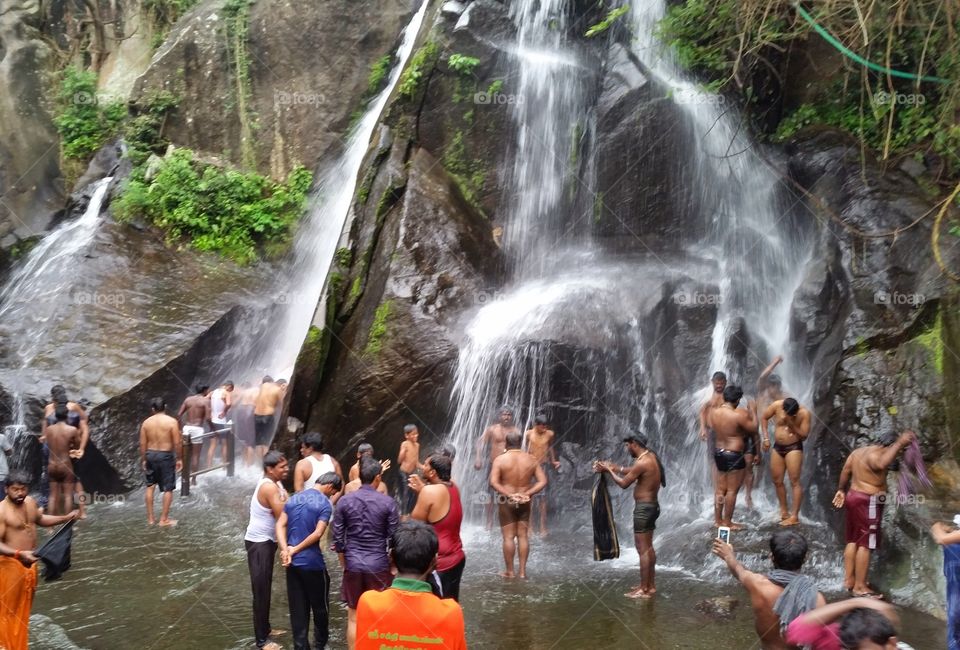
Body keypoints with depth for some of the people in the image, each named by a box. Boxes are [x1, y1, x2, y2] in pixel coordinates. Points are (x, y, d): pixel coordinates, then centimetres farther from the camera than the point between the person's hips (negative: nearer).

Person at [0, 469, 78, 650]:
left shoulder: (30, 502, 3)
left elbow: (40, 519, 23)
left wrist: (66, 518, 13)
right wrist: (19, 553, -37)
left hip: (30, 563, 8)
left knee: (24, 607, 19)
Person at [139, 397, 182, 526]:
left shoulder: (146, 422, 0)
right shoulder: (172, 421, -11)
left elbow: (143, 444, 2)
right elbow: (177, 443, -12)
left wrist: (143, 460, 12)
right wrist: (179, 458, -2)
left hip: (150, 455, 4)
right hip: (166, 456, -4)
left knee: (150, 486, 16)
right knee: (168, 489, 5)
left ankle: (150, 518, 19)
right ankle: (164, 519, 5)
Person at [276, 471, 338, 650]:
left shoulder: (293, 498, 9)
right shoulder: (325, 504, -11)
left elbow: (280, 525, 0)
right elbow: (317, 534, -20)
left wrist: (285, 550, -10)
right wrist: (295, 549, -12)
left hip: (292, 561, 6)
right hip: (312, 562, -5)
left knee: (297, 608, 11)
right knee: (320, 605, 14)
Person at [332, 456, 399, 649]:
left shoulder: (344, 501, -2)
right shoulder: (388, 502, -7)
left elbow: (338, 539, 1)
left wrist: (345, 566, 14)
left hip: (353, 566, 2)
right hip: (379, 566, -1)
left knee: (354, 618, 11)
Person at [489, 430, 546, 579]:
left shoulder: (500, 459, -11)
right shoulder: (531, 459, -2)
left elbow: (493, 482, -20)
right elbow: (542, 481, -6)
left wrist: (509, 494, -17)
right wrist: (527, 494, -10)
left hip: (506, 502, -3)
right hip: (524, 502, 3)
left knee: (508, 537, 4)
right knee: (523, 536, 10)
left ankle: (509, 571, 10)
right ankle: (522, 571, 13)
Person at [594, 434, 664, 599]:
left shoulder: (642, 462, -21)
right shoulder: (650, 457, 8)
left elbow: (624, 483, -13)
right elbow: (632, 470, 21)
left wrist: (609, 470, -1)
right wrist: (613, 467, 15)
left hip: (643, 508, -10)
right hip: (652, 505, 10)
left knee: (642, 549, -4)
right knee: (648, 547, 17)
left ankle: (644, 590, -1)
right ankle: (650, 585, 24)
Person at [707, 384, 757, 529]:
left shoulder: (714, 412, -2)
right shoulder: (739, 415, -22)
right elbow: (754, 429, -9)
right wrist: (752, 412, 5)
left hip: (718, 452, 7)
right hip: (734, 456, -7)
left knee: (720, 489, 16)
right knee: (732, 490, 4)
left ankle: (718, 520, 24)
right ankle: (728, 522, 10)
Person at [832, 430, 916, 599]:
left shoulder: (859, 451, 10)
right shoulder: (875, 455, -20)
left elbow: (845, 471, 17)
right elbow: (882, 464, -43)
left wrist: (841, 490, 28)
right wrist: (900, 443, -40)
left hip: (854, 496, 10)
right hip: (868, 502, -10)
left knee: (853, 541, 16)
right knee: (865, 544, -5)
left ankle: (849, 580, 23)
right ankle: (860, 587, -2)